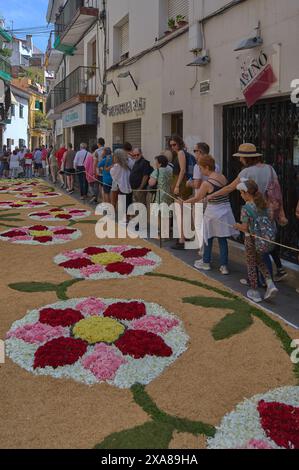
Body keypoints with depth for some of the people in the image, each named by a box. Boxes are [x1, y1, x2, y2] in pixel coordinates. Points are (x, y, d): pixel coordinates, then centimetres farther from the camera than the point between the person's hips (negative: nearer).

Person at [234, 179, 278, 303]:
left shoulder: (246, 208, -20)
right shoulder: (264, 205, 0)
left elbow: (245, 228, -20)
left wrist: (237, 226, -1)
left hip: (251, 239, -6)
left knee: (251, 265, 8)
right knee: (260, 261, 23)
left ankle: (254, 292, 16)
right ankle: (270, 284, 8)